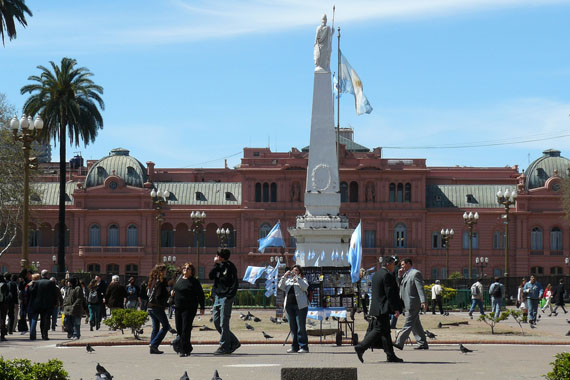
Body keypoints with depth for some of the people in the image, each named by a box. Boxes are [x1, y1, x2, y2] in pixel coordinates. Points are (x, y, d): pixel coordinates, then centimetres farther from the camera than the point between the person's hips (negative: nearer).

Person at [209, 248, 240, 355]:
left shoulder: (229, 266, -11)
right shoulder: (218, 266, 13)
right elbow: (211, 276, 4)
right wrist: (216, 265, -1)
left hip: (226, 297, -9)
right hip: (218, 296, 9)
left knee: (223, 323, -7)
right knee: (216, 321, 9)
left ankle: (224, 347, -1)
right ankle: (234, 342, 18)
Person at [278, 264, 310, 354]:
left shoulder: (302, 280, 7)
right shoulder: (288, 280, 19)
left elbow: (305, 287, -12)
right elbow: (280, 286, 7)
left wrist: (297, 277, -13)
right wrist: (284, 276, -4)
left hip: (300, 305, -5)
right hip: (289, 305, 5)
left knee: (301, 327, -7)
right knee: (292, 327, 6)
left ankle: (303, 346, -6)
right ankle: (294, 347, 11)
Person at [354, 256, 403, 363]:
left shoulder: (376, 275, 16)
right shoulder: (387, 275, -13)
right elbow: (390, 294, -18)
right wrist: (396, 309, -15)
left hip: (376, 308, 10)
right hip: (383, 309, -10)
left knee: (385, 332, 11)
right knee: (379, 330, -9)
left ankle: (390, 355, 12)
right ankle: (361, 348, -15)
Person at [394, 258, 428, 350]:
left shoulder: (416, 273, -9)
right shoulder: (405, 274, 19)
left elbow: (420, 288, -16)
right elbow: (400, 285, 20)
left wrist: (423, 301, -23)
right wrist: (400, 276, 6)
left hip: (413, 303, -10)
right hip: (408, 303, 10)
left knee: (408, 324, -10)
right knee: (416, 325, 11)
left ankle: (399, 343, -14)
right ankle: (423, 344, 14)